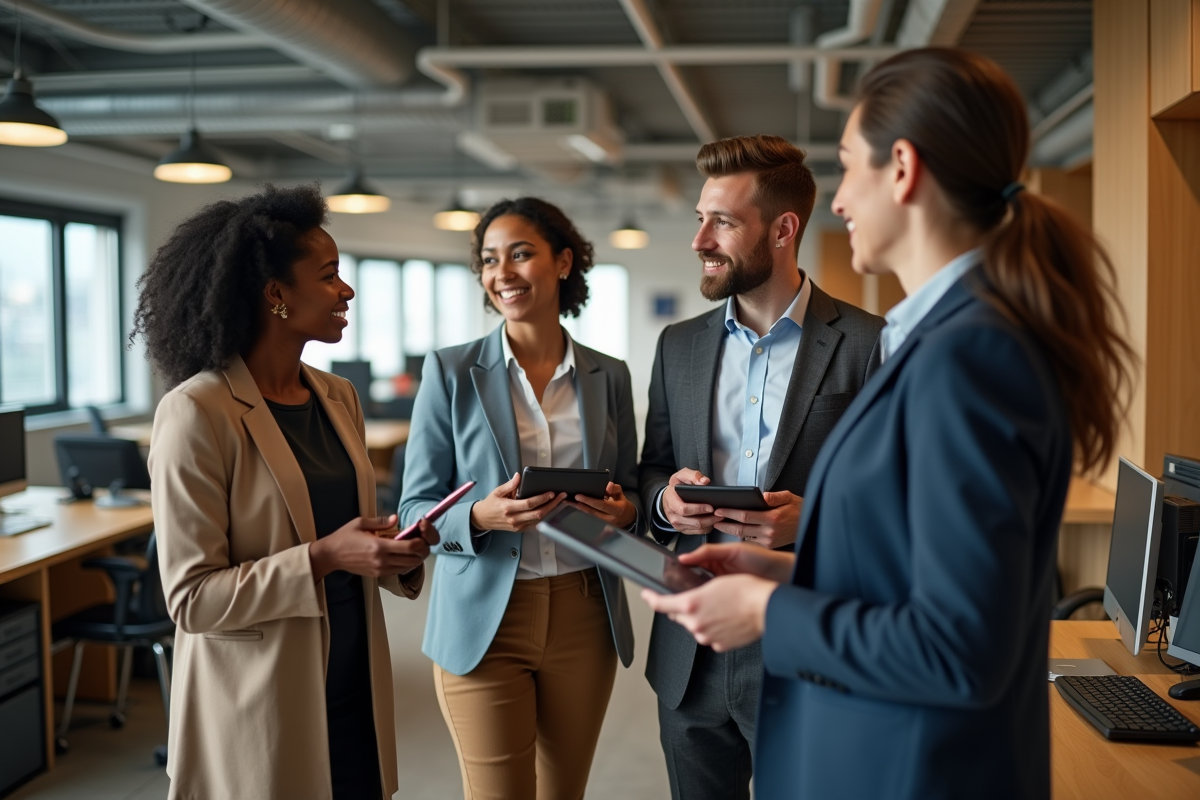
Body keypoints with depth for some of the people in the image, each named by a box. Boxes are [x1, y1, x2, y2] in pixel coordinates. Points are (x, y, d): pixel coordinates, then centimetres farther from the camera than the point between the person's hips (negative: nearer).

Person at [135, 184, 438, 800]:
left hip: (354, 687, 7)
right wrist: (322, 558, -24)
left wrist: (395, 553, -3)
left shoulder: (338, 398, 7)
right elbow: (190, 598, -16)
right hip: (262, 705, -6)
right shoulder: (196, 413, -15)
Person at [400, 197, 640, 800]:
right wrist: (481, 516, -22)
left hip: (585, 616, 3)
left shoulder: (608, 376, 5)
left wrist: (624, 510, -10)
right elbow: (416, 509, -2)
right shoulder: (450, 372, -4)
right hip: (486, 619, -3)